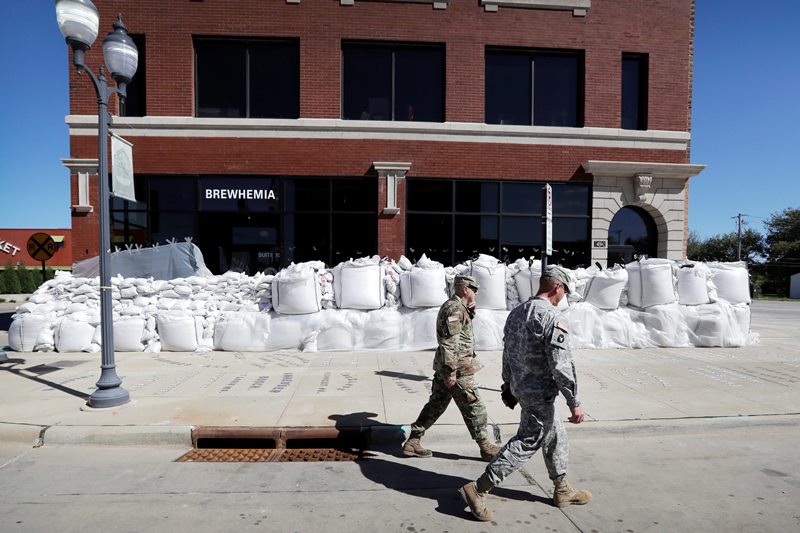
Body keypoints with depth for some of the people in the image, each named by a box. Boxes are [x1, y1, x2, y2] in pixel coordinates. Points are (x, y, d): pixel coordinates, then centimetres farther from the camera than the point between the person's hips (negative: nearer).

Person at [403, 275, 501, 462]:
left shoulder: (452, 306, 14)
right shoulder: (455, 308, -18)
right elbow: (449, 343, -24)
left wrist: (470, 310, 13)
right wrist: (451, 371, -24)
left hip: (444, 368, 10)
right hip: (458, 369, -10)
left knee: (436, 405, 14)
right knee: (474, 408, 3)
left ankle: (412, 442, 18)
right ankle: (486, 448, 17)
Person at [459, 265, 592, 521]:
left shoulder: (516, 313, 7)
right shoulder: (552, 318, -20)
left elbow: (507, 355, 13)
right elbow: (561, 365, -22)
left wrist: (508, 387, 21)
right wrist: (574, 402, -14)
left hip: (520, 389, 9)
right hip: (539, 394, -9)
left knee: (555, 435, 23)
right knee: (526, 443, 1)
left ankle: (562, 490, 37)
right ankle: (477, 489, 3)